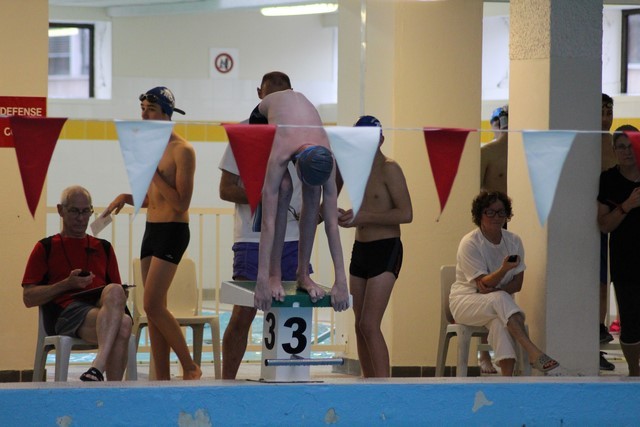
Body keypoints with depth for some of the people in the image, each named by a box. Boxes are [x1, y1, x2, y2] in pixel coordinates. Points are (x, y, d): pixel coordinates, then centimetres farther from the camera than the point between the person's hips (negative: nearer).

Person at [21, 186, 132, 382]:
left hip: (103, 307, 3)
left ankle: (98, 367, -50)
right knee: (122, 324, -36)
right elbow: (28, 298, 8)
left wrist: (119, 296, 1)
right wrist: (67, 284, -4)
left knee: (114, 291, -38)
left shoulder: (103, 248, 29)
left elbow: (118, 292, 27)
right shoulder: (46, 248, 18)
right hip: (65, 312, -3)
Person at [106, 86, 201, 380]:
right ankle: (162, 378, 8)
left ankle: (190, 368, -3)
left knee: (153, 305, -15)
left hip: (173, 232, -9)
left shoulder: (182, 151, -12)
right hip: (151, 229, 9)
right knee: (154, 308, 6)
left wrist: (153, 172, -19)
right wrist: (126, 197, 5)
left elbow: (181, 203, -18)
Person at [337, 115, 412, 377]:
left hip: (385, 250, -8)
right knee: (360, 326, 7)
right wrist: (346, 217, 3)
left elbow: (406, 214, -20)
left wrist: (362, 217, -19)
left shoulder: (389, 169, -11)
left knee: (370, 325, -16)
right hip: (360, 248, 8)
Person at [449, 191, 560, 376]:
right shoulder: (469, 243, -10)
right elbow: (483, 284, -18)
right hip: (465, 300, -3)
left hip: (497, 305, 3)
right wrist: (504, 269, -36)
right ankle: (533, 352, -48)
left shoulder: (514, 241, 5)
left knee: (500, 321, -35)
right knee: (500, 299, -36)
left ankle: (507, 376, -45)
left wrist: (494, 290, -18)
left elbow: (517, 284, 1)